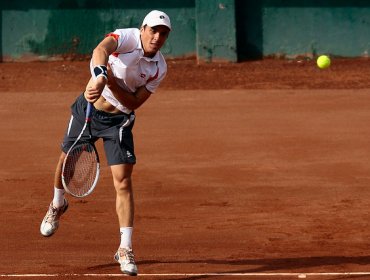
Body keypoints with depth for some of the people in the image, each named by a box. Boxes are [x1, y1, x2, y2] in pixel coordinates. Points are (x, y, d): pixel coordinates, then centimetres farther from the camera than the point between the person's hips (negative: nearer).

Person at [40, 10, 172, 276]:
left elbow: (134, 103, -14)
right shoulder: (126, 37, -21)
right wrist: (100, 75, -65)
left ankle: (125, 249, -5)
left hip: (119, 121, 1)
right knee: (67, 161, 17)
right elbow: (101, 50, -45)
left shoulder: (159, 68, -11)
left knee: (123, 181, -10)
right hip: (88, 109, -1)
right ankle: (58, 204, 51)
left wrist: (113, 83, -32)